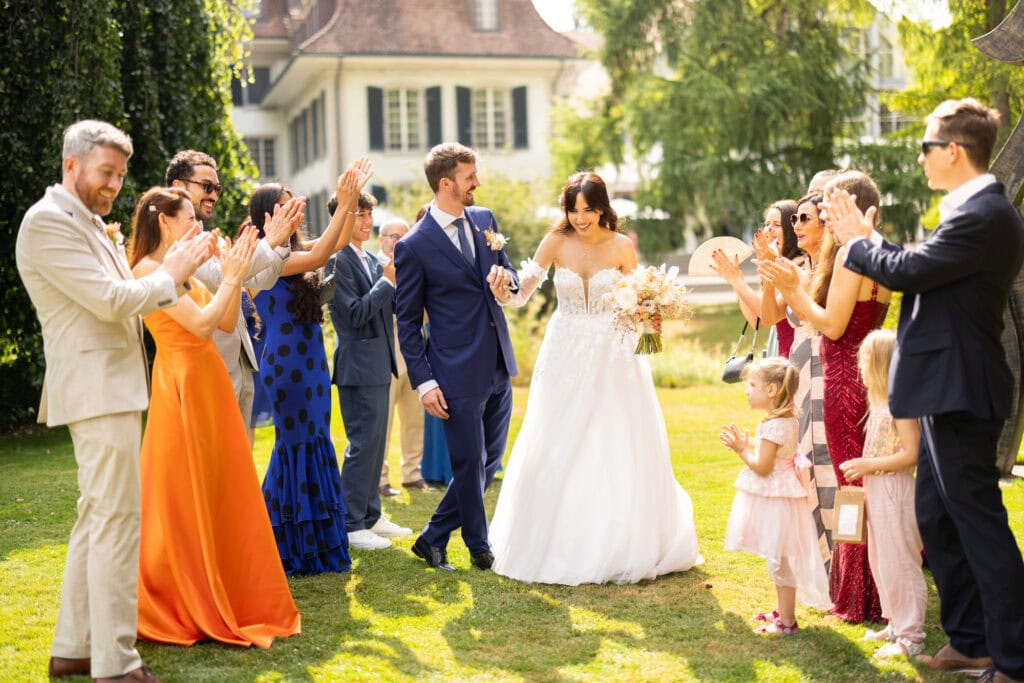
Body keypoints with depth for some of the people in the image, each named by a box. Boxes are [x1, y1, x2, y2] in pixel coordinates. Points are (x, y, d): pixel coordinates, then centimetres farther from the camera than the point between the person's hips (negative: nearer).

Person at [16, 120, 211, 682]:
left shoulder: (90, 225, 18)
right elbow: (111, 300, -19)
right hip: (97, 388, -11)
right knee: (117, 521, -9)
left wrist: (175, 268, 5)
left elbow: (122, 299, 17)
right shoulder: (48, 222, -13)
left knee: (95, 518, 14)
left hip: (113, 387, 11)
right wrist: (170, 275, -6)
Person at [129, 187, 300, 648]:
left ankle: (229, 600, 23)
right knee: (184, 500, 0)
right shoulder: (148, 270, -12)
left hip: (211, 385, 9)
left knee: (223, 494, 12)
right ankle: (182, 611, 12)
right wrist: (231, 278, -11)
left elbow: (227, 323, 12)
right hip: (182, 388, -9)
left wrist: (234, 276, 3)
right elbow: (201, 324, -19)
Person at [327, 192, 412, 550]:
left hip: (379, 365, 9)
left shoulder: (372, 261, 13)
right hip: (359, 366, -9)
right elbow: (355, 313, -21)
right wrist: (388, 280, -18)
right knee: (363, 444, -5)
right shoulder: (337, 261, -13)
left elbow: (397, 306, 13)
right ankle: (351, 525, 3)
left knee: (376, 442, 15)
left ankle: (370, 515, 26)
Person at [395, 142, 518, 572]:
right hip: (459, 374, -7)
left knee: (490, 463, 13)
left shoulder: (485, 220, 8)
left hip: (499, 367, 7)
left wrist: (505, 276, -6)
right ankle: (480, 548, 23)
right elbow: (408, 323, -6)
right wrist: (424, 382, -11)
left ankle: (433, 539, 27)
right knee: (470, 466, 2)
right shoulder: (414, 246, -10)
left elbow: (510, 276, 19)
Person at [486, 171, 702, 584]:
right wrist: (504, 291, -32)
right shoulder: (556, 242, -4)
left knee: (620, 452, 2)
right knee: (556, 453, 4)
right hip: (565, 356, 1)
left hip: (613, 357, 0)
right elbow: (522, 291, -11)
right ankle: (557, 546, 18)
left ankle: (624, 548, 19)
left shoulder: (621, 246, -3)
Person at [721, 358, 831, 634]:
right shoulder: (789, 420, 8)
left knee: (778, 560, -2)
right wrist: (745, 442, 11)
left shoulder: (772, 426, -23)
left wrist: (741, 449, -12)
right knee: (779, 560, 20)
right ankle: (783, 610, 32)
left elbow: (762, 468, -23)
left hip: (775, 499, -10)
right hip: (781, 495, 10)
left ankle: (786, 621, 4)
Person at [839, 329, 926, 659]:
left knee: (898, 564, -4)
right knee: (881, 562, 17)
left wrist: (868, 465, -19)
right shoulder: (882, 403, 12)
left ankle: (911, 638, 4)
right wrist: (862, 469, 9)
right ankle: (896, 624, 29)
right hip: (878, 494, 10)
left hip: (895, 494, -10)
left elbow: (911, 454, -24)